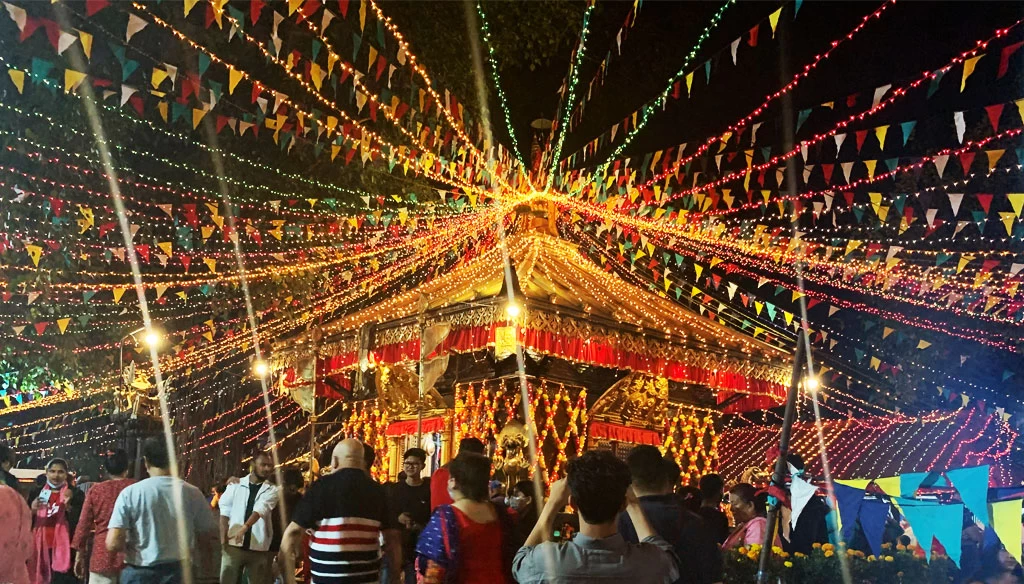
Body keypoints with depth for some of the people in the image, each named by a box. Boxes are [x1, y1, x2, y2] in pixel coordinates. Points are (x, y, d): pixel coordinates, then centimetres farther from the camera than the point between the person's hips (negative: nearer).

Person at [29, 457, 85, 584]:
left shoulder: (76, 494, 2)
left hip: (64, 550, -3)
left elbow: (79, 524, -5)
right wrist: (32, 510, -8)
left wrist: (68, 505, -19)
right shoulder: (36, 493, 11)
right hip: (40, 549, 3)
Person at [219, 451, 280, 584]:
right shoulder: (236, 485, 6)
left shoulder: (272, 490, 2)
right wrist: (223, 538, -6)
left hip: (258, 548, 0)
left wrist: (245, 527, -31)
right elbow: (225, 512, 5)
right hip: (233, 545, 0)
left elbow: (261, 509, -15)